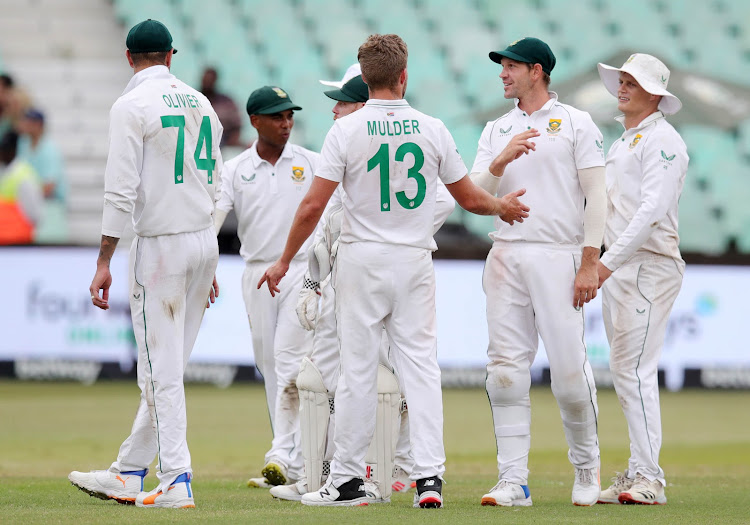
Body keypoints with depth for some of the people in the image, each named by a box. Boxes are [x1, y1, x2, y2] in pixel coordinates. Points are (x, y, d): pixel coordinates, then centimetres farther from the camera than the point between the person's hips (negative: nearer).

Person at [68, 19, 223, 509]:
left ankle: (176, 481, -8)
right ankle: (129, 474, 21)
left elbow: (121, 191, -16)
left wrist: (104, 263, -13)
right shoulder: (200, 102, 12)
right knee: (166, 366, 12)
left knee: (162, 370, -5)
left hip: (160, 245, -7)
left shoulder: (132, 106, -10)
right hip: (205, 240, 7)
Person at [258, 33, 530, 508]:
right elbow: (470, 198, 7)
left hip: (362, 260, -2)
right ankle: (430, 475, -6)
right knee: (421, 367, 3)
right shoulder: (432, 130, -1)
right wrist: (503, 206, 28)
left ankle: (348, 480, 7)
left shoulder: (347, 131, -7)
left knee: (358, 370, 3)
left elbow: (313, 206, -10)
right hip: (415, 261, 2)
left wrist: (285, 261, 0)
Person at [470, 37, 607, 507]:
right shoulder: (496, 131, 17)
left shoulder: (576, 124, 3)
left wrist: (590, 264, -10)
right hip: (506, 255, 4)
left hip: (558, 257, -4)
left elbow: (596, 195, -2)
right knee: (507, 369, -2)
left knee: (570, 368, -8)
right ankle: (513, 482, -1)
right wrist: (503, 160, -13)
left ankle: (587, 467, 13)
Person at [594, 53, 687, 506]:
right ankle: (637, 473, 12)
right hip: (618, 269, 10)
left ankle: (649, 479, -14)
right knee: (624, 373, 8)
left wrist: (609, 262, -24)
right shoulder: (622, 142, 21)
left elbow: (653, 210, -19)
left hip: (649, 265, -9)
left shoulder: (661, 139, -8)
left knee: (636, 371, -14)